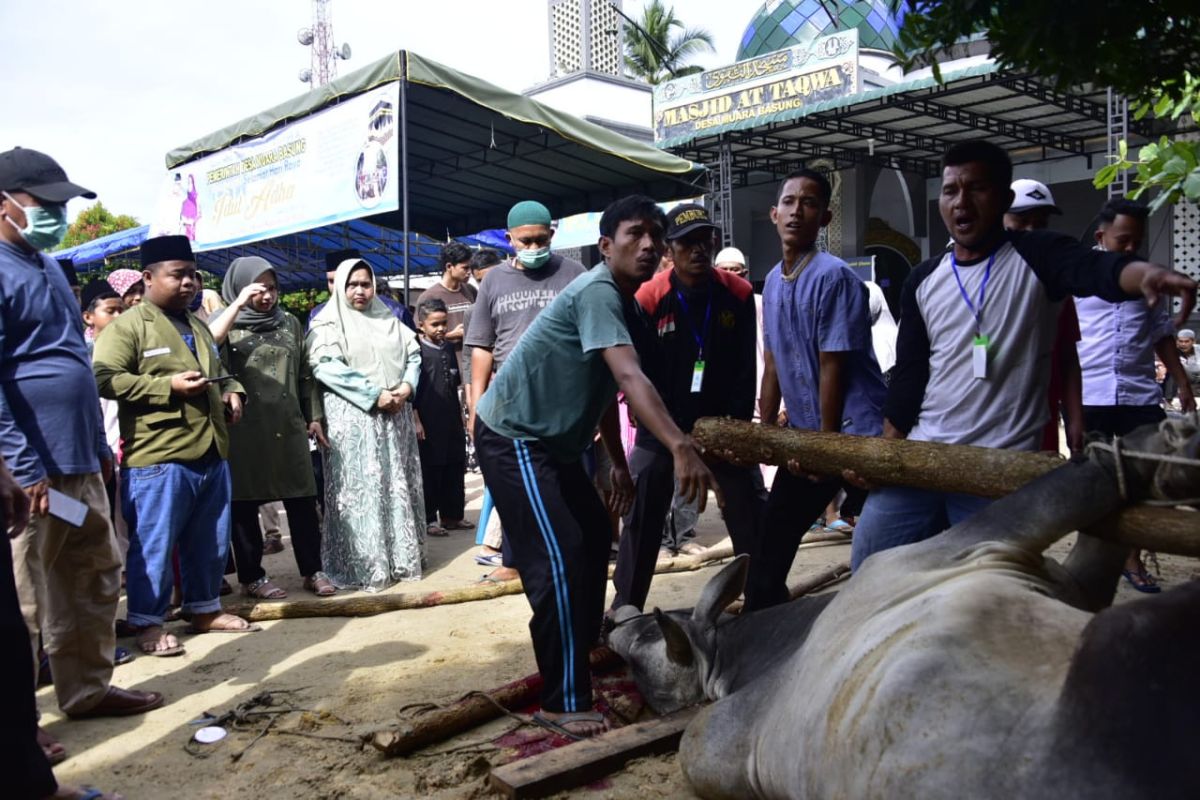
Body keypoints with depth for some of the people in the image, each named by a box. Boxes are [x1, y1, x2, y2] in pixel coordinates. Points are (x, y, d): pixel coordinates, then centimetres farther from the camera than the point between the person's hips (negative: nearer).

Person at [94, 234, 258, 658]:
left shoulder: (198, 326, 20)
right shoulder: (128, 325, -6)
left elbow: (220, 371, 32)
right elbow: (104, 379, -16)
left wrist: (232, 391, 9)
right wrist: (168, 386, -20)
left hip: (211, 454, 8)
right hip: (158, 457, -8)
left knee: (210, 541, 15)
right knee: (154, 544, 1)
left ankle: (204, 609, 29)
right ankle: (147, 623, 13)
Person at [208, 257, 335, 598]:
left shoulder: (289, 322, 13)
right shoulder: (228, 322, 3)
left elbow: (304, 374, 16)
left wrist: (313, 417, 12)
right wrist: (238, 304, -22)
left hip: (288, 424, 3)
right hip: (244, 426, -3)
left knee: (302, 498, 4)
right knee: (245, 502, 3)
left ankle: (312, 570, 14)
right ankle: (252, 576, 13)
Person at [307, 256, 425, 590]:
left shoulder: (389, 320, 16)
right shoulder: (328, 323, -1)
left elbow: (413, 353, 14)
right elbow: (326, 367, -14)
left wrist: (407, 386, -7)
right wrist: (375, 394, -18)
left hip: (395, 415, 5)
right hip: (352, 418, -5)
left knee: (398, 486, 8)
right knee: (360, 490, -5)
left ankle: (404, 556, 17)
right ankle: (364, 566, -1)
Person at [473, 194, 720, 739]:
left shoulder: (626, 305, 10)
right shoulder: (598, 292, -22)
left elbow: (605, 392, 20)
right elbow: (629, 376, -38)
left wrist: (618, 464, 21)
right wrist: (680, 447, -49)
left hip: (551, 441, 11)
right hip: (512, 438, -10)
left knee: (593, 536, 18)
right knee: (558, 560, -15)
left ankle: (585, 645, 37)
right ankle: (563, 703, -7)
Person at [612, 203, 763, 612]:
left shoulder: (738, 294, -6)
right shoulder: (648, 299, -14)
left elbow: (745, 367, -1)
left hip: (722, 421, 2)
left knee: (751, 511, 8)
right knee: (642, 517, 0)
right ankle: (625, 606, 12)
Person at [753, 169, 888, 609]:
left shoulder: (834, 277, -16)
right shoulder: (773, 281, 9)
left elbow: (833, 369, -16)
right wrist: (765, 431, 13)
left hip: (856, 435, -8)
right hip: (805, 438, 8)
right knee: (769, 544, 15)